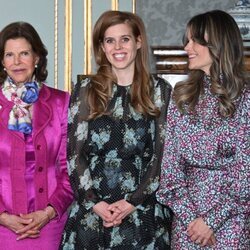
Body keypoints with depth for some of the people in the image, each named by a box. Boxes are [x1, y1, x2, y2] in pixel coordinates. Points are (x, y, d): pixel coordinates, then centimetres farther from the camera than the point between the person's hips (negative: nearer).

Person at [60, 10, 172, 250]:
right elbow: (74, 153, 2)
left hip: (143, 211, -1)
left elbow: (162, 154, -1)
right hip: (91, 211, 1)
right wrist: (94, 202, -9)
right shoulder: (85, 89, 6)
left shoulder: (159, 91, 3)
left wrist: (133, 201, -10)